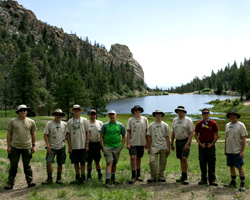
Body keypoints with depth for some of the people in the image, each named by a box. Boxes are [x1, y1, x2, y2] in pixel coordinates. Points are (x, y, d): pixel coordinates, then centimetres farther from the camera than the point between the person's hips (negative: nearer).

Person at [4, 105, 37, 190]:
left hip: (27, 147, 1)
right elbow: (9, 134, 4)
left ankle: (30, 181, 18)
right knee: (13, 166, 5)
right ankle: (10, 183, 14)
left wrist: (33, 145, 7)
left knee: (27, 166, 9)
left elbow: (33, 134, 11)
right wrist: (8, 146, 0)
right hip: (15, 147, -1)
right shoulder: (13, 121, 2)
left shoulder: (31, 122, 6)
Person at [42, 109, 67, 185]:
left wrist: (65, 138, 3)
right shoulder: (49, 123, -4)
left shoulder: (64, 124, 3)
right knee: (49, 162, -11)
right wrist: (48, 145, -12)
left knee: (60, 163, 8)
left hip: (61, 147, 2)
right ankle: (49, 178, 6)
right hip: (51, 147, -2)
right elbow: (45, 135, -5)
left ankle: (59, 178, 23)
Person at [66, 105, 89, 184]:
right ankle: (77, 177, 22)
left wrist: (87, 144, -2)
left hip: (82, 146, -2)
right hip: (73, 146, 2)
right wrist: (69, 147, -1)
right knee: (75, 162, 10)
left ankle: (82, 177, 15)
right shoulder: (69, 122, 4)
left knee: (82, 162, 3)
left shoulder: (84, 120, 3)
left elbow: (87, 132, 4)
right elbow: (68, 134, 4)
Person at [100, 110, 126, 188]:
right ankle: (107, 180, -11)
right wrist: (103, 147, -4)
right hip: (107, 147, -2)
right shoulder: (105, 125, 1)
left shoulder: (120, 125, 5)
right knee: (109, 163, -11)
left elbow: (123, 136, 11)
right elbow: (101, 137, 4)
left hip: (117, 147, 2)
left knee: (114, 163, 12)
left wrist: (121, 146, 4)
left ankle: (113, 178, 28)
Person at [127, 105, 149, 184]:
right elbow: (128, 132, 0)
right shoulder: (130, 120, 1)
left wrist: (147, 142, 5)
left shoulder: (144, 119, 6)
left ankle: (138, 175, 23)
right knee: (133, 157, -11)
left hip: (141, 142, 2)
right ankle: (133, 176, -2)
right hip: (133, 142, -2)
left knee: (139, 158, 11)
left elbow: (147, 131, 9)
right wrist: (128, 143, -6)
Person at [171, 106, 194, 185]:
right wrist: (171, 144, 12)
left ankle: (185, 177, -8)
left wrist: (187, 144, -18)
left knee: (184, 158, -15)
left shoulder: (188, 120, -4)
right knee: (181, 160, 10)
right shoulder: (175, 120, 11)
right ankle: (183, 177, 18)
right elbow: (173, 133, 16)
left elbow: (191, 133, -9)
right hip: (178, 141, 5)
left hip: (185, 141, -5)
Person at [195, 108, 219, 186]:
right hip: (202, 145, 1)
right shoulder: (199, 123, 4)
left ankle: (212, 180, 8)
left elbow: (216, 135, 3)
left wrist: (212, 143, -7)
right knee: (202, 163, 6)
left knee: (211, 163, 0)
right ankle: (203, 180, 15)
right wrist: (200, 144, -5)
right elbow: (196, 135, 6)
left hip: (211, 145, -1)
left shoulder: (213, 123, 1)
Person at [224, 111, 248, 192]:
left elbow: (244, 139, -10)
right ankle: (233, 182, 24)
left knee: (239, 167, -1)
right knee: (231, 166, 12)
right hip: (229, 151, 6)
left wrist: (242, 151, -15)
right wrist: (225, 149, 15)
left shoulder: (241, 125, -7)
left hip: (237, 151, -6)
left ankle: (242, 184, 9)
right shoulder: (227, 125, 11)